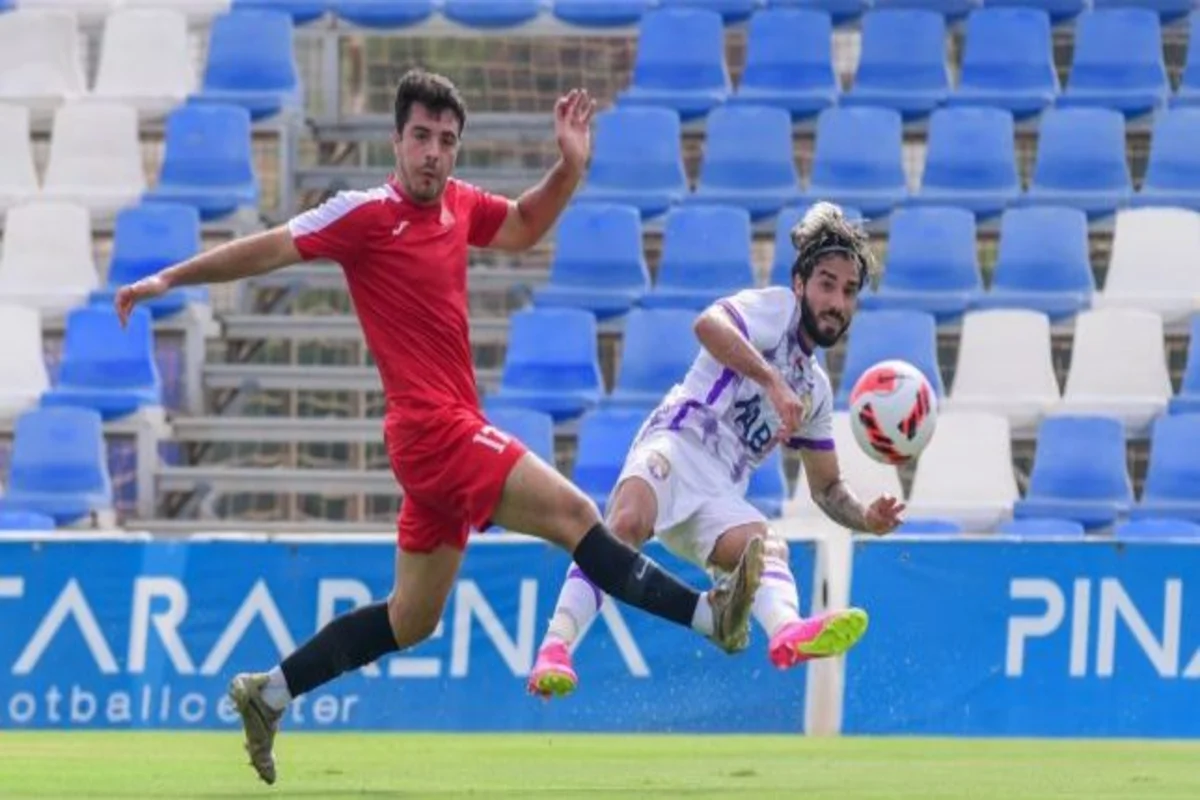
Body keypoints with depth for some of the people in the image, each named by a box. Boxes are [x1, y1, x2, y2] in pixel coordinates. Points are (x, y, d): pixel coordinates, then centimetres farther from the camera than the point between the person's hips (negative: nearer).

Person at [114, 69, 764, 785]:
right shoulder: (368, 214, -9)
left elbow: (523, 228, 29)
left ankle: (268, 695, 24)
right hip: (433, 427, -9)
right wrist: (171, 279, -4)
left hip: (449, 434, 9)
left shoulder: (460, 205, 11)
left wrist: (570, 168, 13)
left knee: (411, 621, 16)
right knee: (574, 514, -18)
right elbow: (271, 249, -5)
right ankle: (709, 614, -21)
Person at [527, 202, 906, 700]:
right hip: (678, 445, -6)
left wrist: (865, 518, 13)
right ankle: (555, 647, -43)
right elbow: (709, 324, -15)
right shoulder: (776, 308, 7)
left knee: (768, 546, -26)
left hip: (717, 499, 6)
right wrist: (774, 383, -26)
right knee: (628, 523, -36)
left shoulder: (816, 389, 30)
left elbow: (826, 487, 35)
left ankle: (787, 632, -61)